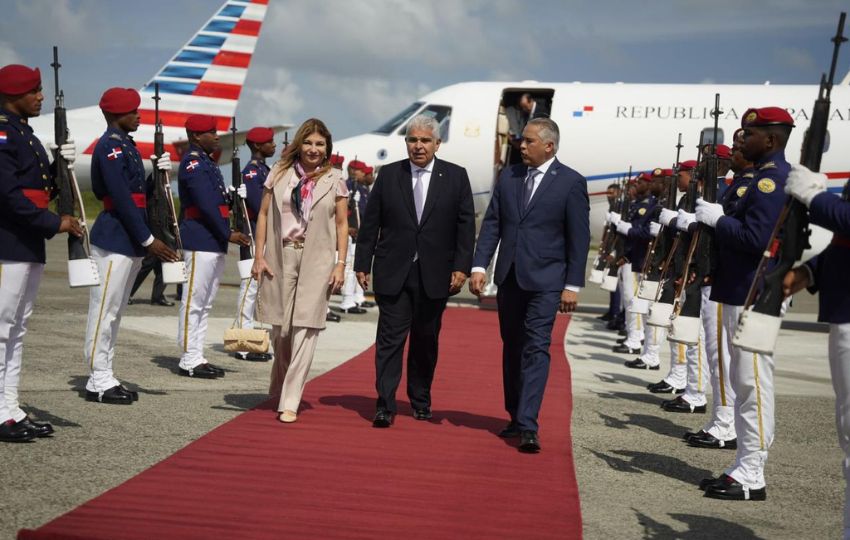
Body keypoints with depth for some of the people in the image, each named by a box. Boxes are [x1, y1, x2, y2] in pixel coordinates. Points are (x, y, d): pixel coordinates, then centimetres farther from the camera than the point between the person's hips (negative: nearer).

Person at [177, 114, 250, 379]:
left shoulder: (207, 163, 19)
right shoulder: (193, 163, -11)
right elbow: (207, 205, -18)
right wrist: (229, 234, -15)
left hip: (214, 242, 10)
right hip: (200, 242, -10)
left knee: (204, 304, 13)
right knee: (193, 302, -4)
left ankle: (197, 358, 19)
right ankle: (189, 361, 1)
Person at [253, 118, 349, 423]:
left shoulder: (334, 180, 5)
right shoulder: (279, 173, 6)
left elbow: (342, 225, 6)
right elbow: (263, 215, 7)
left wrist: (340, 264, -2)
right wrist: (259, 257, 1)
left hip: (317, 261, -1)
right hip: (279, 258, 1)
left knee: (305, 329, -6)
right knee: (279, 327, 8)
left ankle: (290, 402, -1)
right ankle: (279, 388, 33)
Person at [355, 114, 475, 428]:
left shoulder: (456, 176, 3)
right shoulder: (388, 175, 4)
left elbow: (466, 225, 1)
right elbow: (370, 223, 5)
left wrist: (461, 267, -6)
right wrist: (362, 264, 2)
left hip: (434, 275, 1)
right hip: (393, 273, 0)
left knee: (426, 341, 11)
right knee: (390, 339, -4)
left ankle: (420, 401, 26)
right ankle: (385, 405, -1)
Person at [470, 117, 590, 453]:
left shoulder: (571, 182, -4)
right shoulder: (509, 176, 8)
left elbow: (579, 237, -4)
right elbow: (492, 223, 8)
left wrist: (573, 285, -8)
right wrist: (479, 266, -2)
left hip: (545, 280, -5)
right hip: (509, 277, 5)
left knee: (536, 348, -10)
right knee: (512, 348, 11)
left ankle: (528, 427, -12)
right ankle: (515, 417, 21)